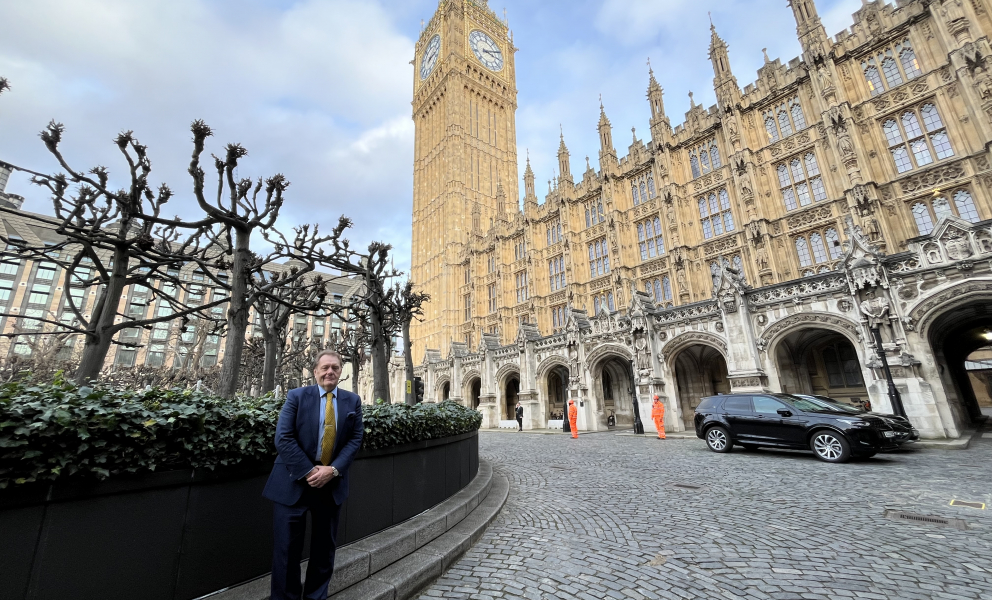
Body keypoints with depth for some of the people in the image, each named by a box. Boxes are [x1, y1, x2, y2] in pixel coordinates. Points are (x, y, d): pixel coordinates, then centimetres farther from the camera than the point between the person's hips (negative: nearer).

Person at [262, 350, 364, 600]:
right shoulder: (296, 396, -5)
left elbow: (355, 439, -1)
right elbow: (283, 438, -12)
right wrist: (309, 471, -17)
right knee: (287, 547, 6)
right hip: (295, 480, -2)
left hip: (332, 482, 3)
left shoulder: (352, 401, 1)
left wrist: (332, 470, -14)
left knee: (325, 545, 14)